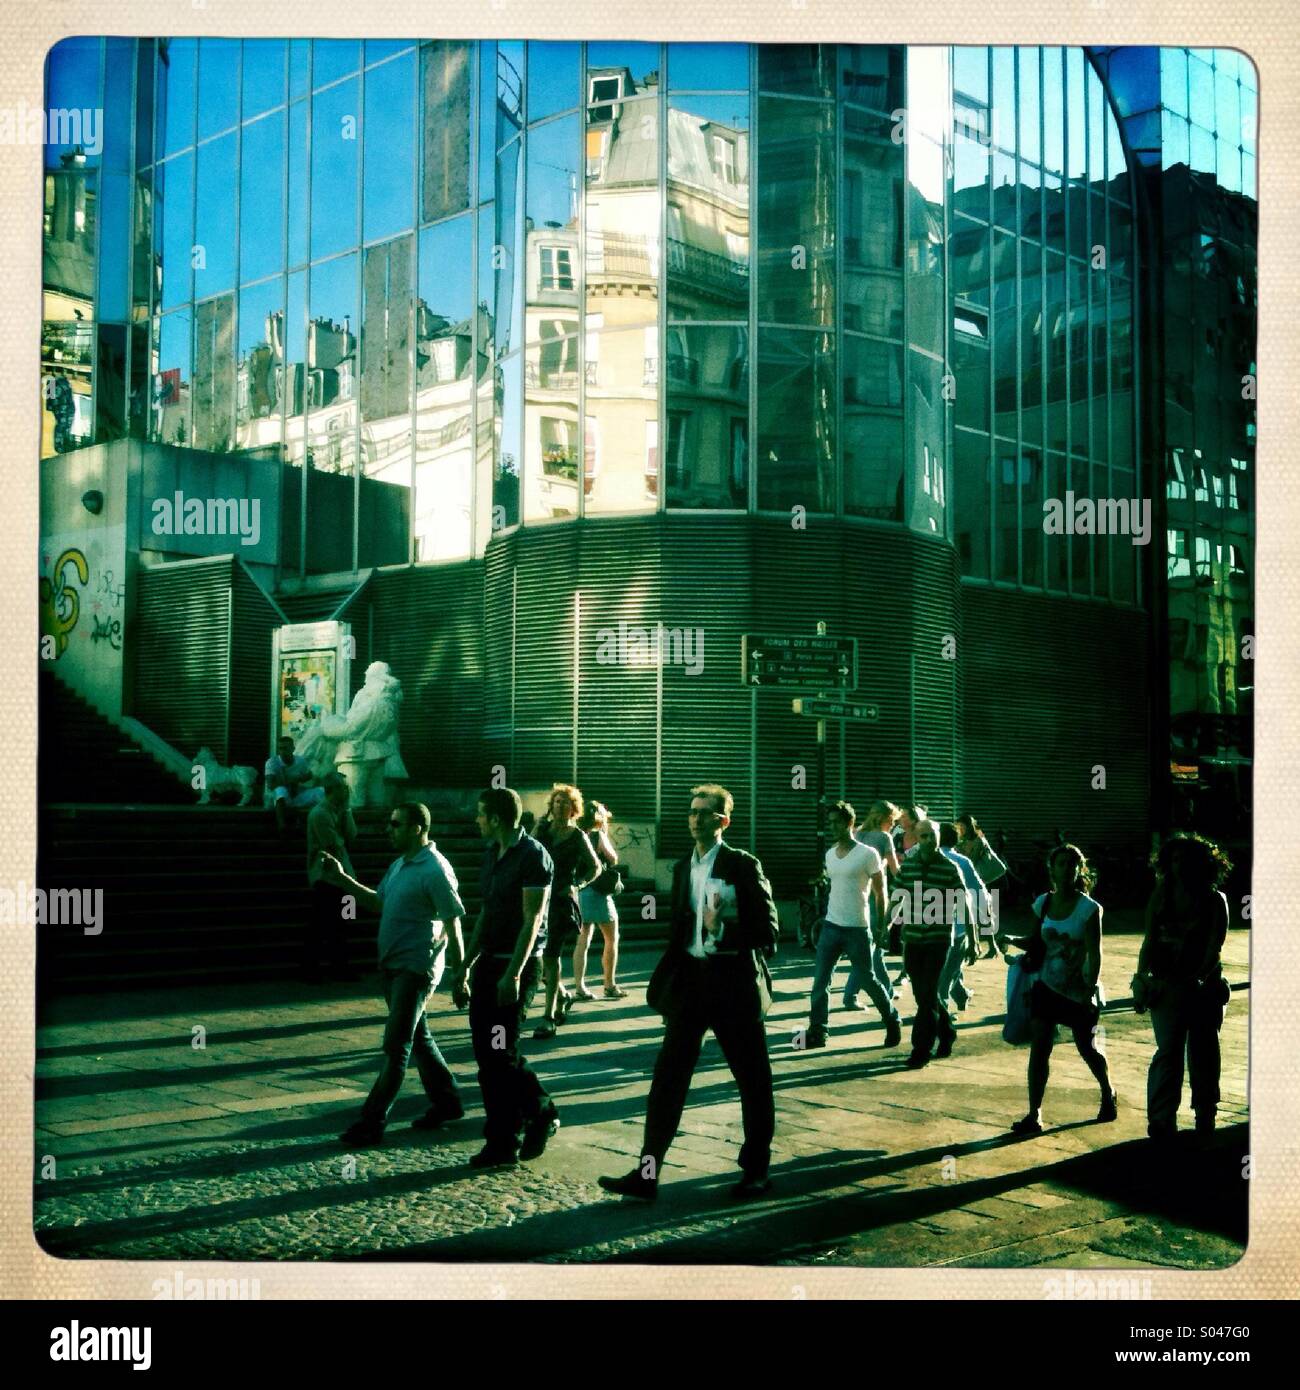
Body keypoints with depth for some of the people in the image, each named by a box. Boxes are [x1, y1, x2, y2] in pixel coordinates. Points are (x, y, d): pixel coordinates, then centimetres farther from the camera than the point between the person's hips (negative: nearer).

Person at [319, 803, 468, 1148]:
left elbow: (453, 927, -17)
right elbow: (378, 903, 22)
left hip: (417, 969, -9)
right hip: (393, 965, 9)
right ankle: (447, 1102, 30)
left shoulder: (435, 870, -17)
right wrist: (342, 880, 12)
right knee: (418, 1039, 17)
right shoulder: (399, 865, 11)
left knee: (396, 1046, -5)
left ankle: (372, 1122, -2)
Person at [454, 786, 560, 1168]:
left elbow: (532, 920, -17)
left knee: (499, 1053, -6)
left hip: (518, 965, -8)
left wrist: (513, 975, -22)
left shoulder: (533, 856, -13)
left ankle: (503, 1143, 5)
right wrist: (465, 968, 18)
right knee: (487, 1050, 7)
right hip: (489, 962, 8)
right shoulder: (492, 853, 13)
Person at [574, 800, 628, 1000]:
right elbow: (614, 860, -4)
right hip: (597, 891, -6)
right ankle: (610, 986, 8)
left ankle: (579, 986, 4)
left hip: (580, 891, 6)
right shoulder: (598, 836, -9)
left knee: (583, 941, 8)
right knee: (611, 940, 6)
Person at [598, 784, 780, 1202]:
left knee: (753, 1081, 7)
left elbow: (768, 930, -9)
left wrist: (724, 931, -23)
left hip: (734, 983, -5)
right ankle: (647, 1174, 2)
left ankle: (756, 1170, 22)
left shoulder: (744, 866, -6)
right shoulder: (683, 868, 11)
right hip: (690, 982, 5)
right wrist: (666, 979, 11)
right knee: (668, 1078, 0)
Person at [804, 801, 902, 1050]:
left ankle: (893, 1021, 26)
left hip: (857, 929, -5)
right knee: (820, 981, -1)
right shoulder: (829, 854, 8)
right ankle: (817, 1031, 4)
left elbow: (880, 893, -6)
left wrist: (881, 927, -7)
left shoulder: (868, 854, -10)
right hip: (830, 926, 5)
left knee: (869, 980, 6)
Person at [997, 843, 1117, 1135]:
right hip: (1047, 987, 3)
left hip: (1078, 992, -3)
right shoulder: (1043, 903, 1)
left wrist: (1090, 991, -21)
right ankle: (1034, 1116, 0)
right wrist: (1013, 940, -9)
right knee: (1038, 1050, -4)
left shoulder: (1088, 908, -12)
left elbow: (1094, 955, -14)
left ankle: (1108, 1095, 41)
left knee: (1088, 1049, 13)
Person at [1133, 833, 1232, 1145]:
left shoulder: (1214, 900, -1)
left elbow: (1215, 944, -8)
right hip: (1167, 986, 1)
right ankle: (1162, 1119, -1)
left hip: (1204, 985, 0)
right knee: (1169, 1050, -5)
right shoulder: (1160, 897, 5)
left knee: (1203, 1051, 8)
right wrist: (1142, 978, -1)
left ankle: (1205, 1115, 24)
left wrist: (1200, 976, -19)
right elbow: (1150, 941, 7)